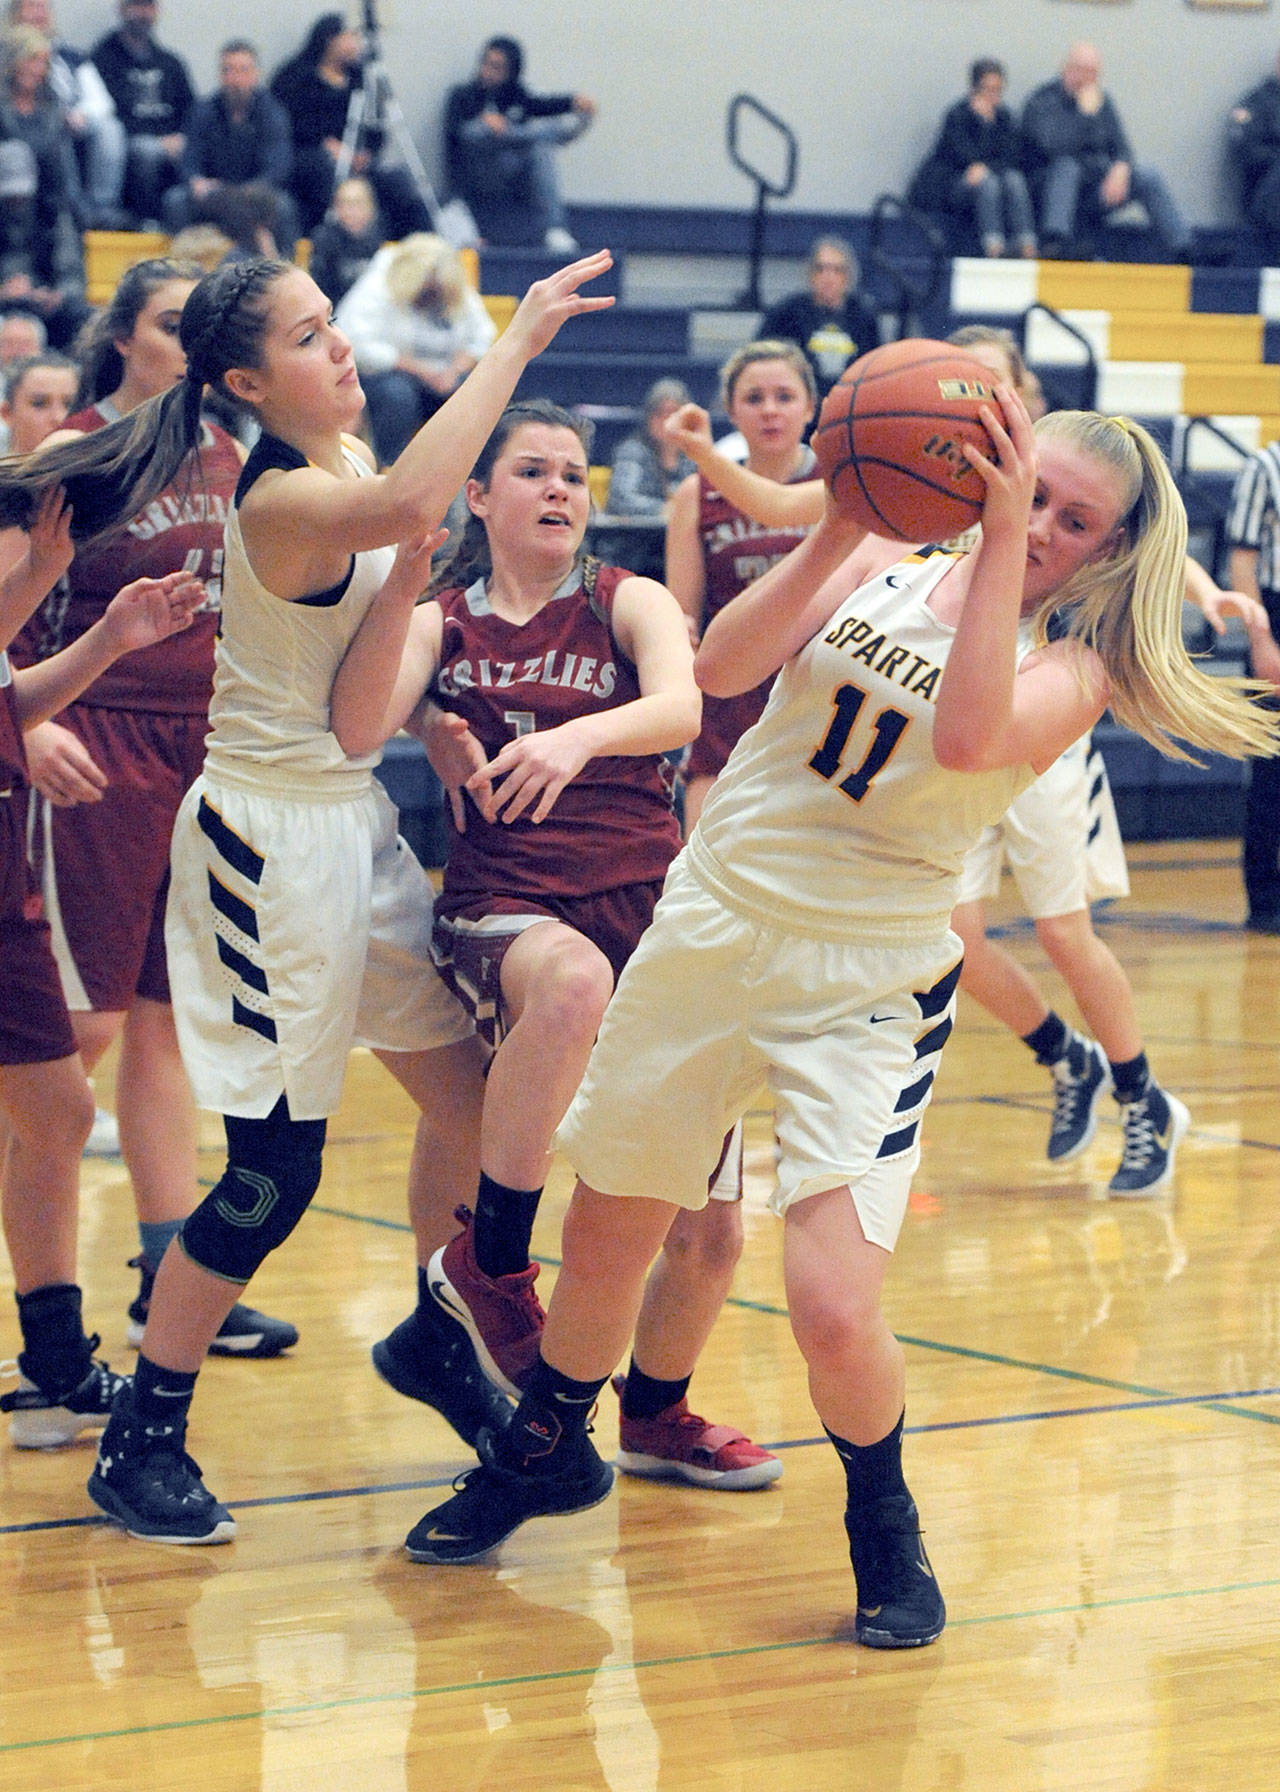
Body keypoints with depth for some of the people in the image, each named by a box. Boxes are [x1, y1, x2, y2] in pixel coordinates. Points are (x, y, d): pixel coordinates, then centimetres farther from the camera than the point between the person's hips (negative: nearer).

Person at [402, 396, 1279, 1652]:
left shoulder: (1071, 670, -8)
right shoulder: (884, 565, 1)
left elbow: (966, 738, -30)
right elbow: (722, 666, -11)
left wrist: (1003, 539, -30)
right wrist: (841, 523, -21)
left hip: (866, 989, -3)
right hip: (710, 927, 3)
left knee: (832, 1307, -17)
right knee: (604, 1232, 17)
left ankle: (884, 1528, 12)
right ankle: (546, 1450, 44)